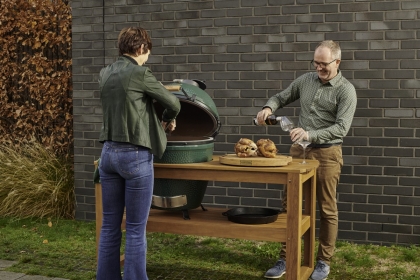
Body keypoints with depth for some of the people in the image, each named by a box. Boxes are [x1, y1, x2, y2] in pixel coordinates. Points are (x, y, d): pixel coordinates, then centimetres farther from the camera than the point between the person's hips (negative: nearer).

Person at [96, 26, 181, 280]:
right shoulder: (140, 73, -12)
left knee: (110, 226, 13)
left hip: (109, 153, 7)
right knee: (136, 229, 2)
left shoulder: (105, 74, 9)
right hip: (135, 156, -7)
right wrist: (169, 120, 19)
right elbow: (173, 104, -3)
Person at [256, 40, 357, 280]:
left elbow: (341, 128, -17)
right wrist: (269, 107, -6)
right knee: (289, 205, 6)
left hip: (327, 153, -5)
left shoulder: (346, 90, -8)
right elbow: (281, 97, 18)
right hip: (299, 150, 5)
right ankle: (286, 258, 16)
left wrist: (310, 134, -30)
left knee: (327, 209, 5)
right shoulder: (306, 80, 7)